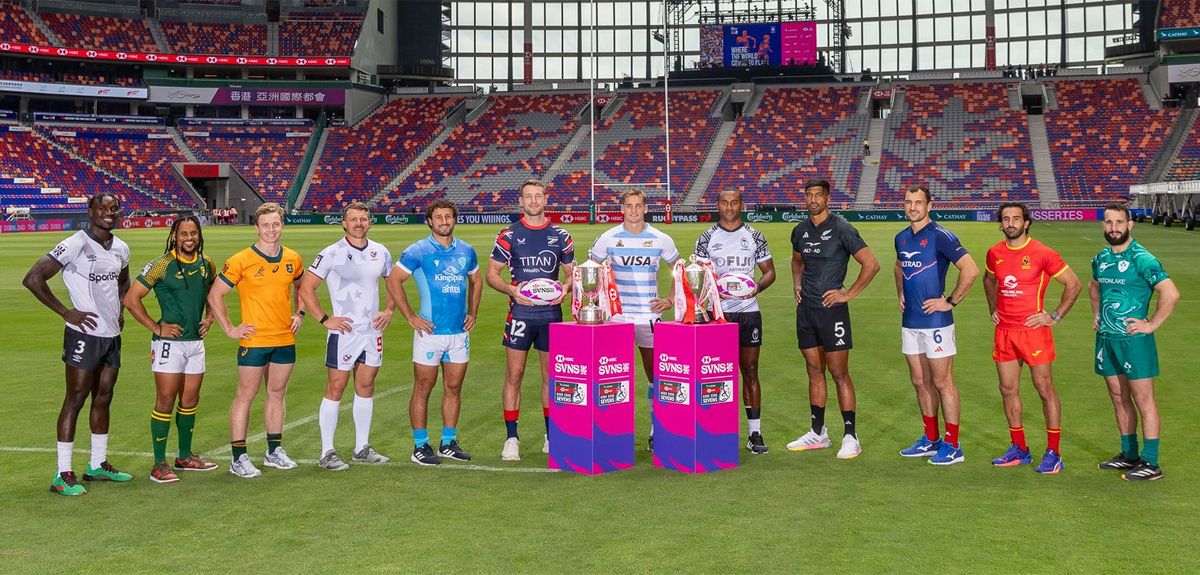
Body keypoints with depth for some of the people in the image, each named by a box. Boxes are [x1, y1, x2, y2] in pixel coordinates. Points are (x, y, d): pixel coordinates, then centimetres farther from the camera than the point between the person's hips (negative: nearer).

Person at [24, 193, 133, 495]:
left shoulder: (120, 249, 9)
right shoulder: (76, 245, -14)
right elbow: (33, 279, -16)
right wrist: (66, 312, -15)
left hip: (112, 335, 7)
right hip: (85, 334, -7)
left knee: (103, 399, 13)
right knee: (75, 400, -5)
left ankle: (98, 465, 24)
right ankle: (63, 475, 0)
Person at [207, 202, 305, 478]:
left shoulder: (293, 259, 5)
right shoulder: (241, 261, -10)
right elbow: (215, 295, -5)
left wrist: (299, 313, 12)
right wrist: (229, 329, -7)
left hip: (285, 340, 5)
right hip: (254, 340, -5)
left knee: (277, 394, 13)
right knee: (246, 396, 0)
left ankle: (274, 451, 24)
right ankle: (239, 458, 4)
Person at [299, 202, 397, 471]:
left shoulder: (380, 252, 7)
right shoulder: (332, 254, -9)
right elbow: (305, 288, -9)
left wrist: (389, 310, 10)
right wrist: (325, 319, -12)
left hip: (372, 330, 5)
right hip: (343, 331, -5)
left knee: (366, 387, 10)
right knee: (336, 388, -3)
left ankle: (362, 448, 20)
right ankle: (327, 453, 2)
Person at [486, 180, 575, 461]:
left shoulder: (560, 236, 7)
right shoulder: (508, 235, 1)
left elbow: (572, 273, 15)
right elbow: (491, 274, 3)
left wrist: (565, 288, -7)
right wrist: (512, 290, -15)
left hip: (551, 314, 2)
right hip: (520, 313, -2)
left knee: (551, 375, 8)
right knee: (514, 375, -2)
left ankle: (551, 436, 20)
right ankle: (511, 438, 4)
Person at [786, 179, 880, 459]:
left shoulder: (841, 229, -10)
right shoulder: (800, 231, 10)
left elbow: (871, 265, -11)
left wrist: (848, 294, -11)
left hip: (831, 308, -6)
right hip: (805, 310, 6)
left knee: (839, 373, -4)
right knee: (814, 372, 12)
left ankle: (850, 437, 1)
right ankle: (818, 433, 21)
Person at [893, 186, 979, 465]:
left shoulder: (941, 236, -13)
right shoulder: (902, 238, 11)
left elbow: (971, 270, -20)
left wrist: (950, 302, -16)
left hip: (935, 321, -8)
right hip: (909, 321, 8)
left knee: (942, 382, -2)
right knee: (920, 382, 14)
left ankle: (952, 445, 6)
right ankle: (931, 440, 25)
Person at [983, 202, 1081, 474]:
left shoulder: (1042, 253, -10)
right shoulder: (995, 253, 6)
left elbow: (1073, 284, -3)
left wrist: (1055, 316, -7)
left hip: (1033, 329, -6)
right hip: (1004, 331, 6)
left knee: (1045, 389, 0)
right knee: (1008, 389, 9)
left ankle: (1053, 453, 6)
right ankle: (1019, 449, 21)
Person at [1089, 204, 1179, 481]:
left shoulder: (1142, 259, -14)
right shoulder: (1101, 258, 9)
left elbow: (1171, 294, -21)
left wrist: (1151, 325, -17)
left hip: (1133, 339, -8)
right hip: (1106, 339, 8)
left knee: (1143, 400, -2)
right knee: (1119, 398, 15)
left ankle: (1151, 464, 3)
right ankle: (1129, 455, 26)